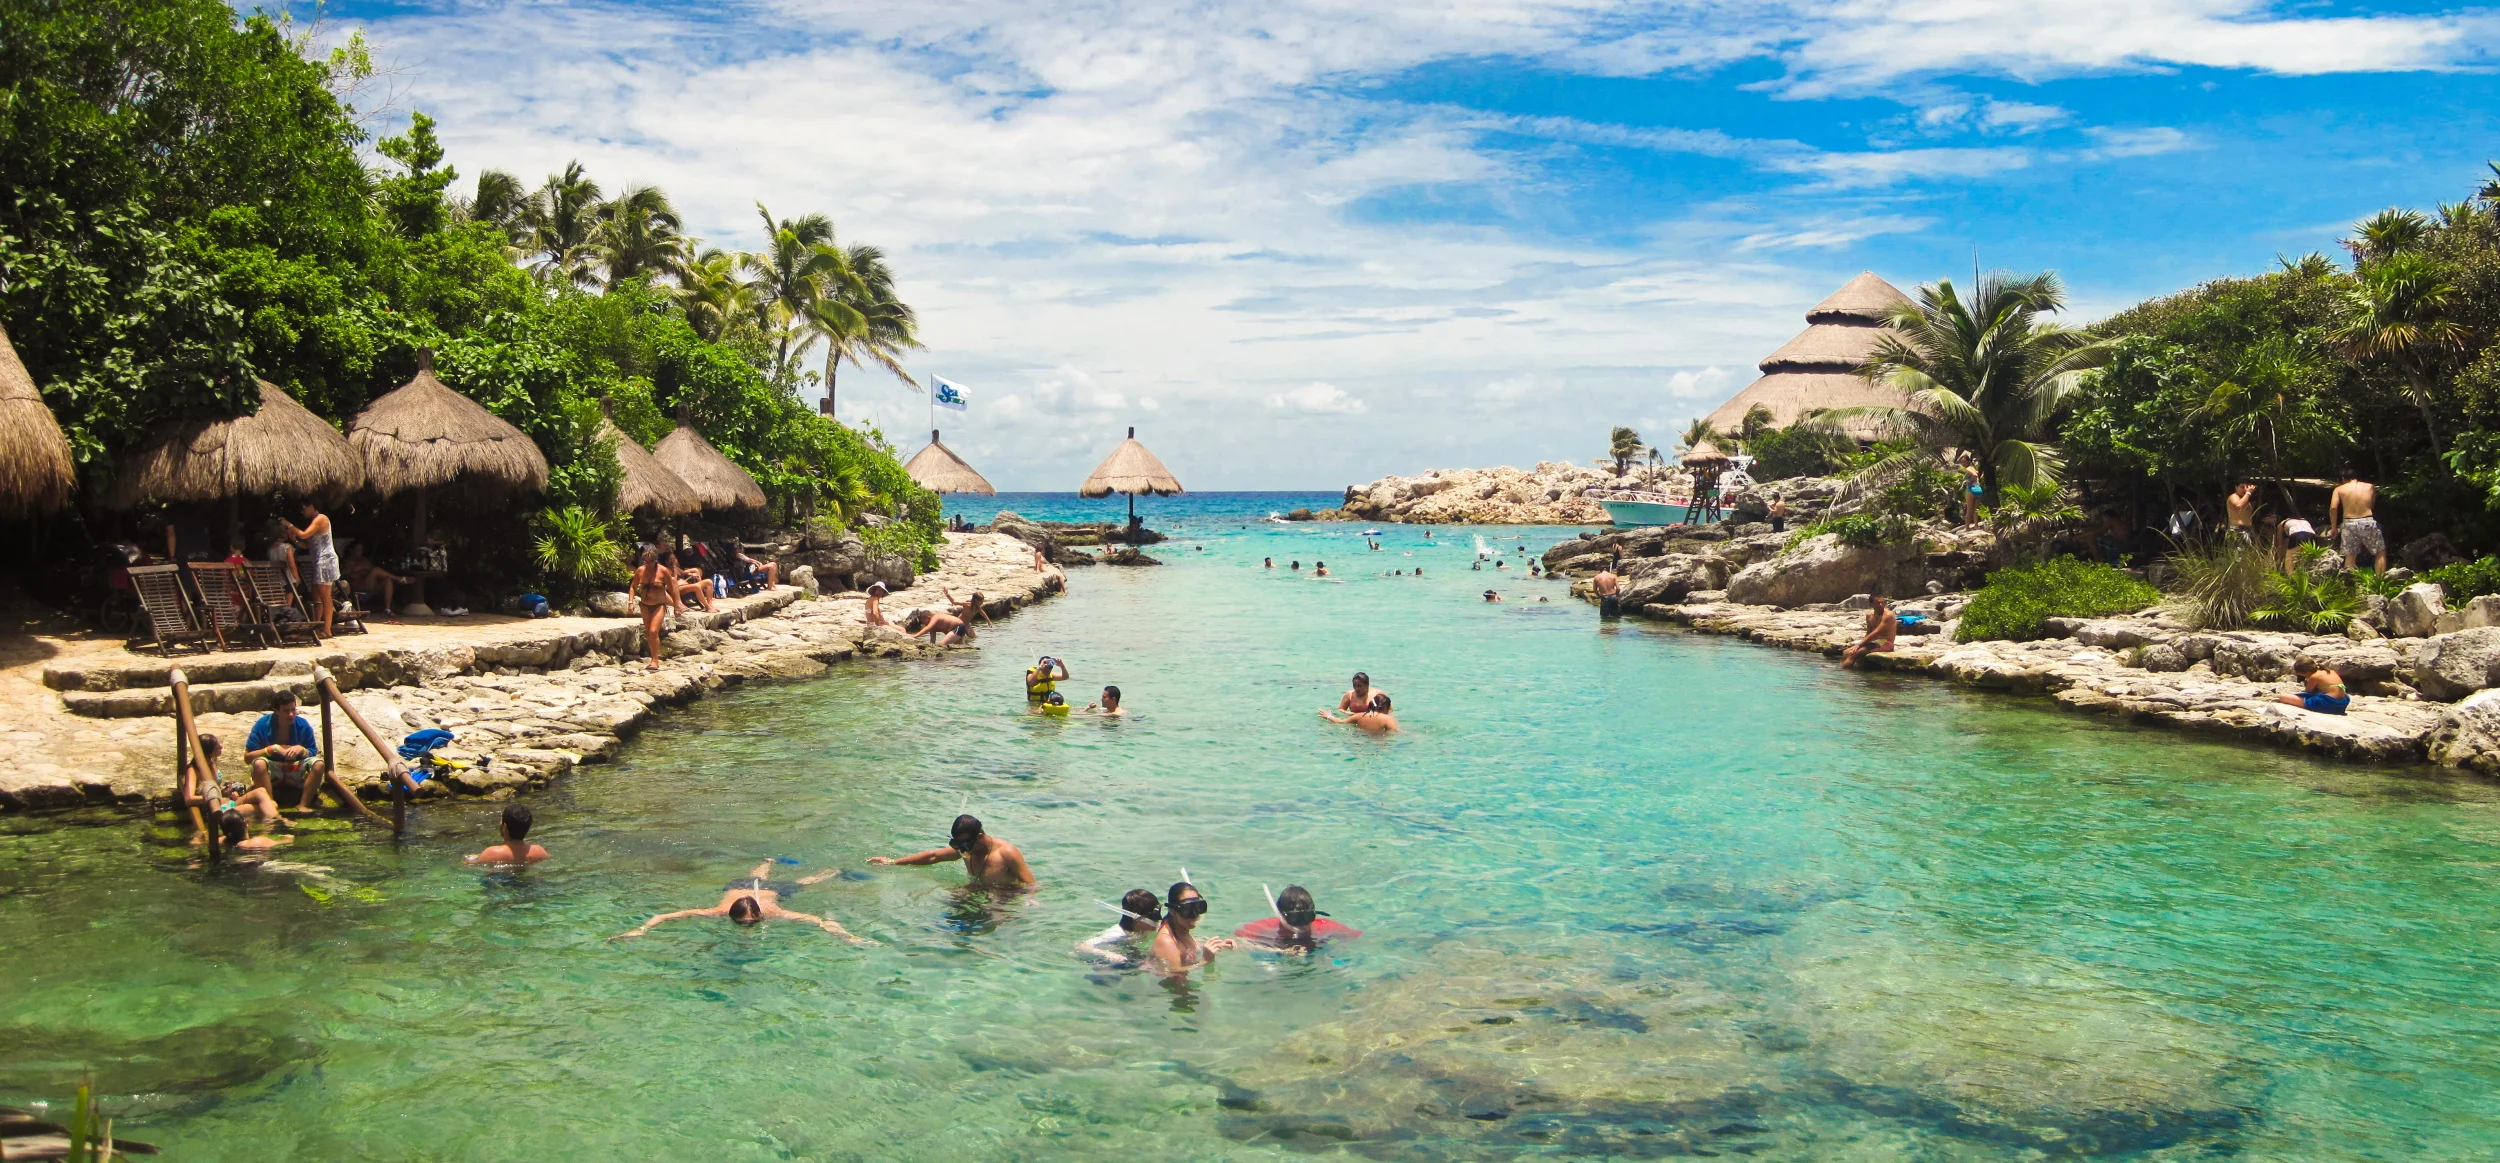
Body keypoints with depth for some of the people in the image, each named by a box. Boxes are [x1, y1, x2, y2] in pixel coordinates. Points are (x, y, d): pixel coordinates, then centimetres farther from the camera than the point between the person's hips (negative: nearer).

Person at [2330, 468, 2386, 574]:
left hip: (2349, 523, 0)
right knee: (2381, 552, 15)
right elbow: (2373, 505, 14)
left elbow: (2333, 507, -7)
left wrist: (2334, 527, 1)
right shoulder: (2370, 487, 10)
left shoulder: (2339, 489, 5)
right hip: (2367, 522, 0)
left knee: (2350, 556, 11)